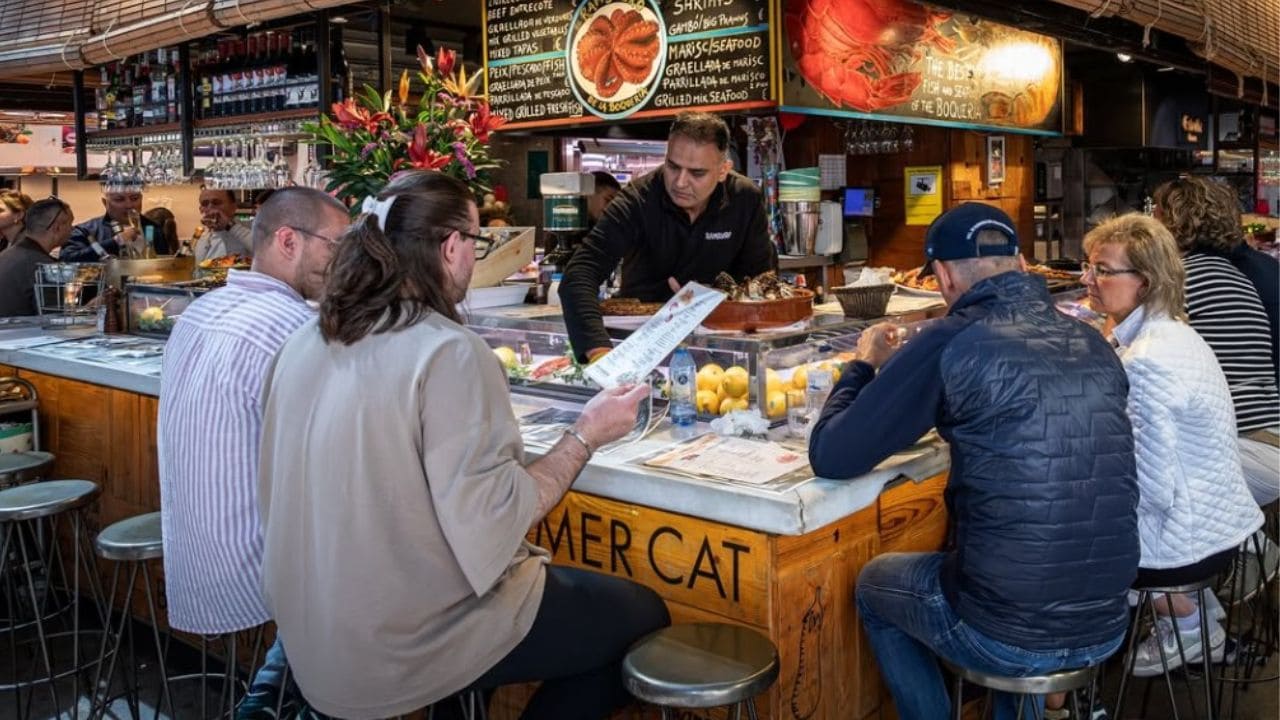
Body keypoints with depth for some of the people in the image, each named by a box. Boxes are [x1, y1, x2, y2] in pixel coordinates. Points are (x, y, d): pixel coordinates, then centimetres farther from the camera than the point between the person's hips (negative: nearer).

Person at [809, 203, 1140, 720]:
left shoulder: (950, 344, -15)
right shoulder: (1094, 345, 1)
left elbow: (830, 457, -10)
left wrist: (866, 365, 7)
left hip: (1005, 637, -5)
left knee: (875, 583, 25)